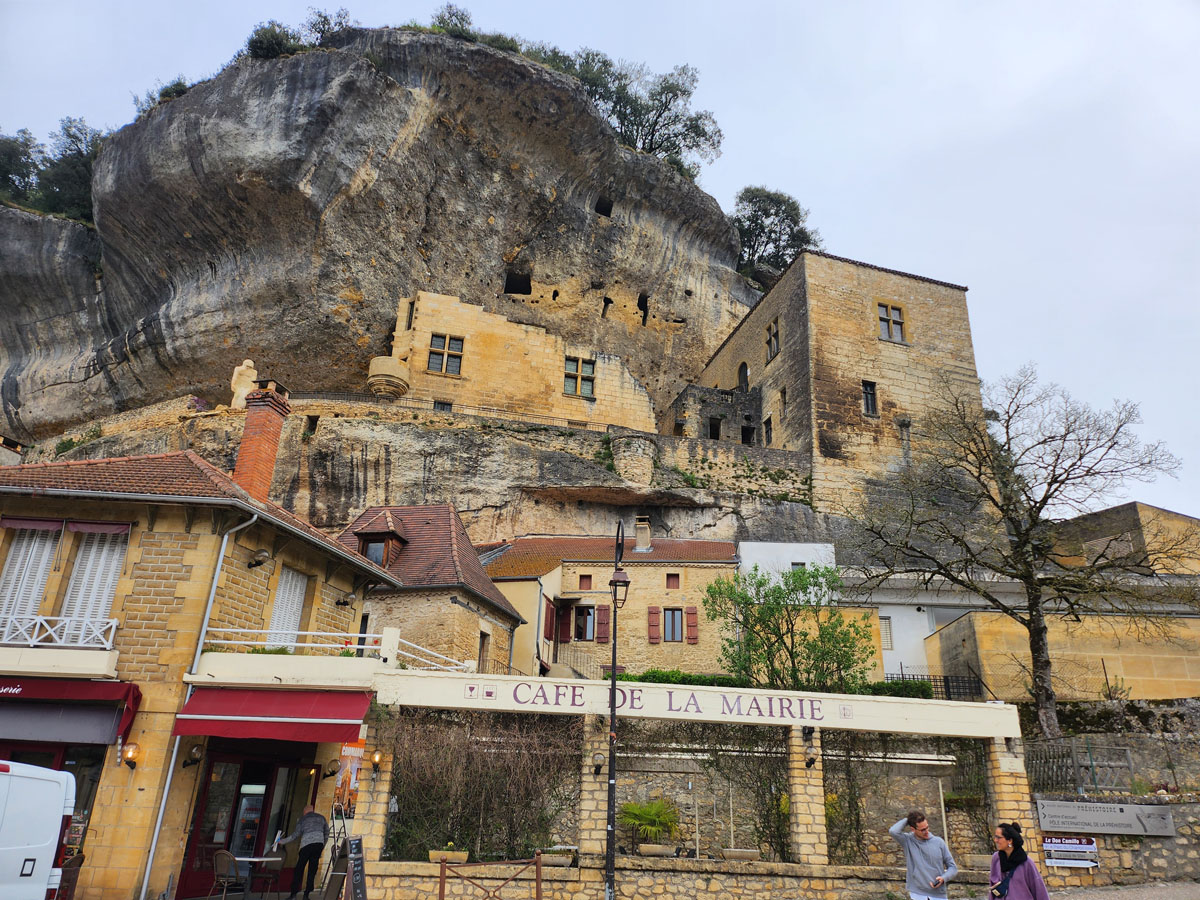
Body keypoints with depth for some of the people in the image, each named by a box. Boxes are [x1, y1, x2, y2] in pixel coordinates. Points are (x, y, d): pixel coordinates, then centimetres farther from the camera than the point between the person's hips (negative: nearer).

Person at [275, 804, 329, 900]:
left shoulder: (302, 819, 12)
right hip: (319, 843, 2)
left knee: (299, 869, 5)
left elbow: (295, 835, 9)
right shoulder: (321, 818, 20)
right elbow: (327, 833, 22)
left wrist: (282, 841, 20)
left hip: (307, 844, -2)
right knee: (312, 870, 7)